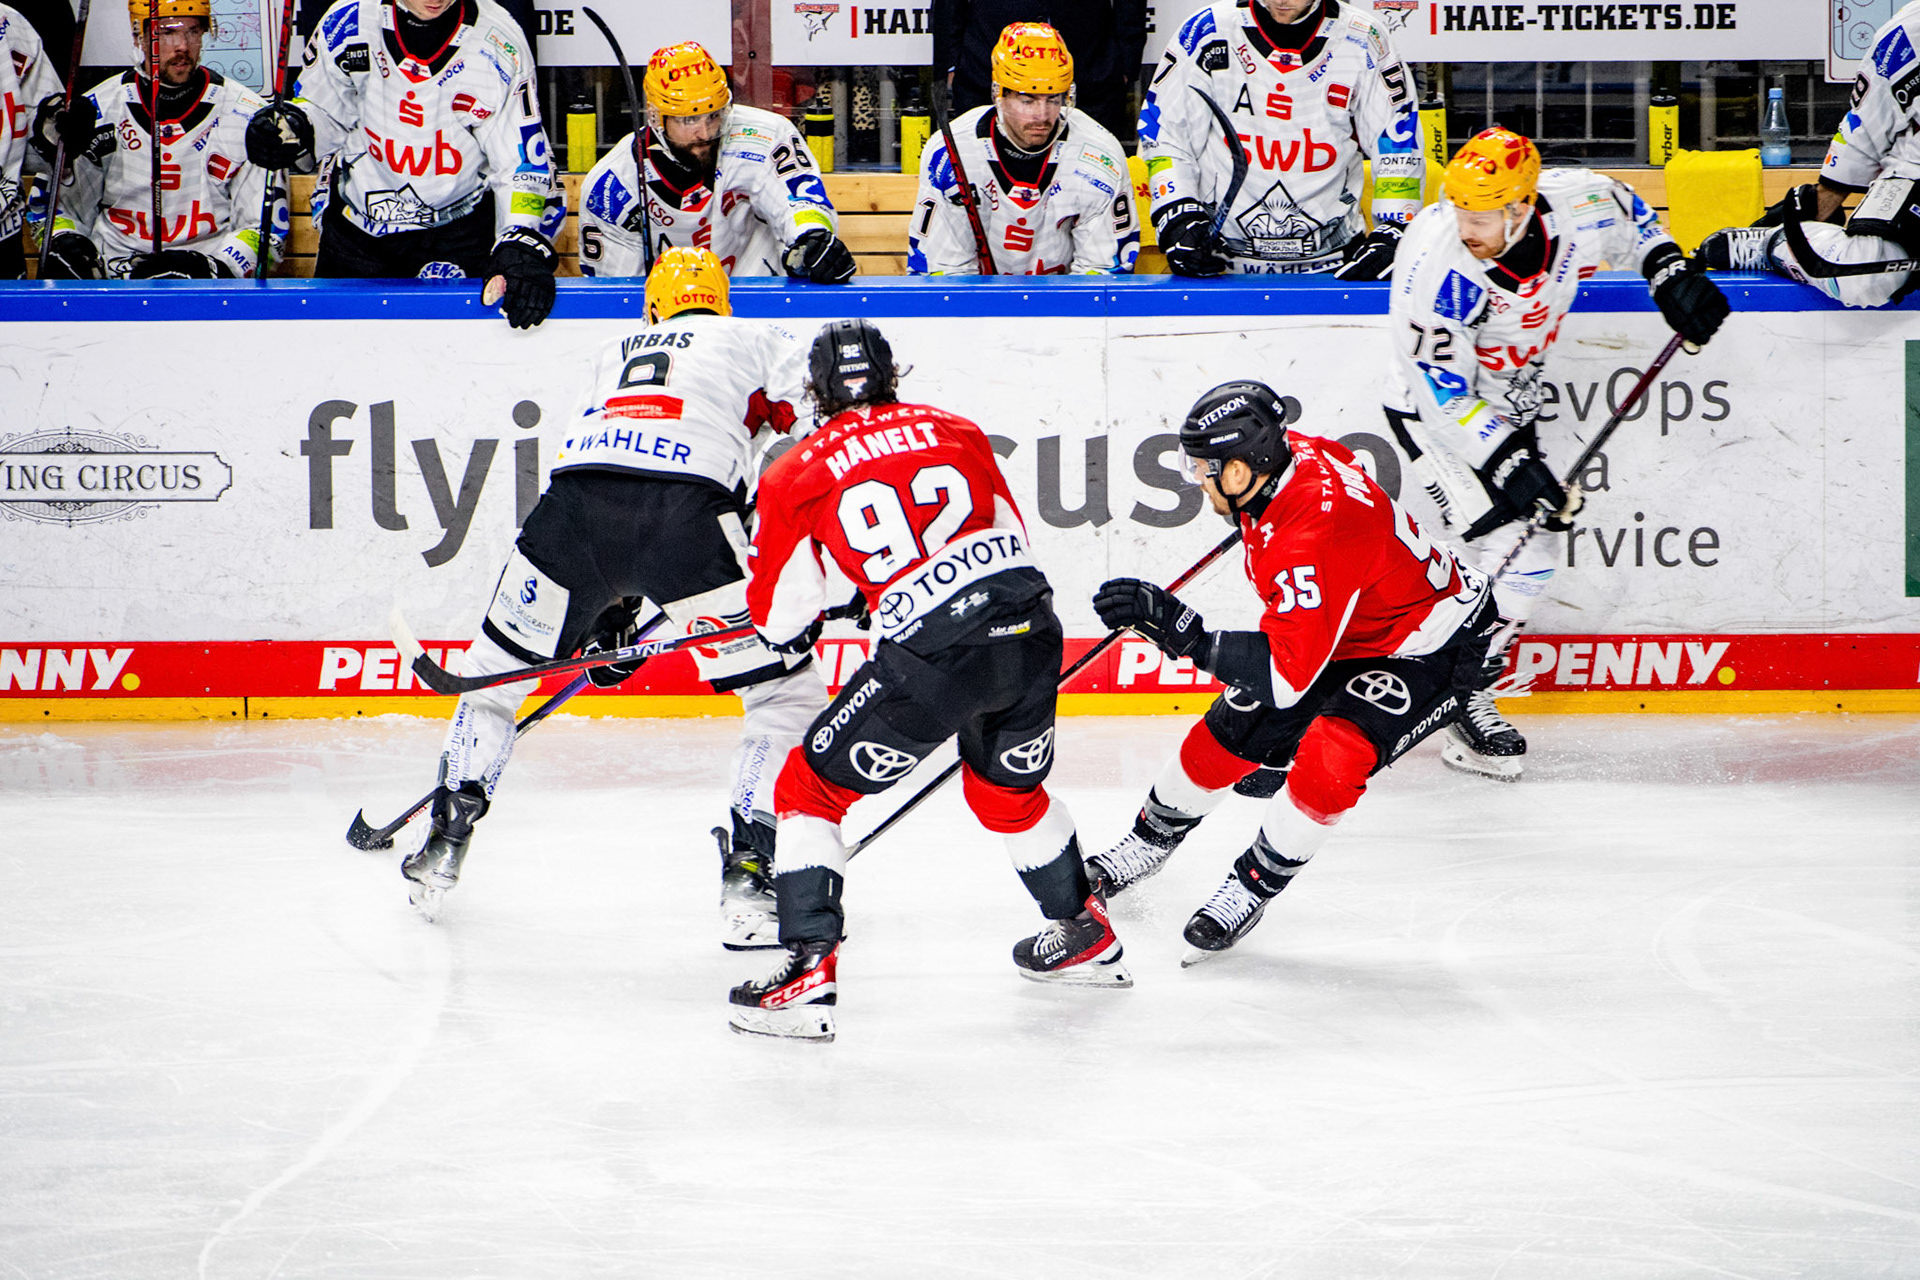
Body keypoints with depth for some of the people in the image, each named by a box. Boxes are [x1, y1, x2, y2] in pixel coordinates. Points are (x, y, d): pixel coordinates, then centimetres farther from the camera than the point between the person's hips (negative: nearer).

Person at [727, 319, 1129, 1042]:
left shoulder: (798, 475, 10)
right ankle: (1084, 937, 44)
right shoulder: (956, 433, 20)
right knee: (1008, 789, 31)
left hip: (933, 653, -5)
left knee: (813, 787, 10)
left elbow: (779, 619, 14)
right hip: (1032, 629, 5)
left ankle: (808, 968, -2)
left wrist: (796, 635, 39)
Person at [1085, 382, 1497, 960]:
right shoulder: (1287, 454, -14)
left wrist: (1184, 634, -43)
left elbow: (1288, 673, -41)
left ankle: (1252, 887, -8)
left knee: (1329, 759, -30)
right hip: (1341, 627, 9)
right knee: (1227, 737, 10)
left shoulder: (1313, 535, -40)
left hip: (1424, 650, -9)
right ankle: (1148, 843, 34)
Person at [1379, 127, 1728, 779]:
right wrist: (1508, 462, -32)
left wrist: (1671, 274, -5)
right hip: (1435, 408, -7)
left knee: (1541, 544, 13)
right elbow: (1441, 392, -28)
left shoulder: (1577, 207, -22)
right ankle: (1461, 707, -7)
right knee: (1501, 540, -18)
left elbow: (1630, 217, 5)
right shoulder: (1436, 265, -35)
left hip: (1509, 400, 7)